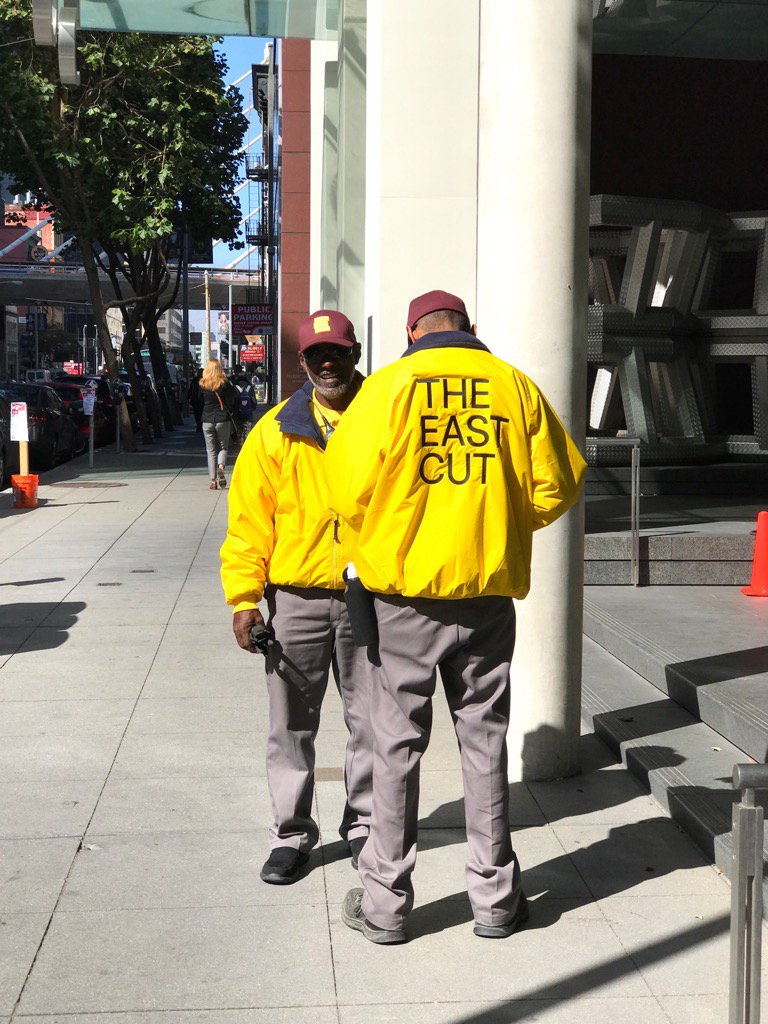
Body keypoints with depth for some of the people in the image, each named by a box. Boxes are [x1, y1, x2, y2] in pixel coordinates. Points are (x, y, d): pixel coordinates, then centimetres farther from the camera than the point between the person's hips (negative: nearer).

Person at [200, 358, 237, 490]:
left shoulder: (202, 384, -1)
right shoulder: (225, 384, -6)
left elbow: (200, 401, 6)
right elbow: (231, 403, -4)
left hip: (207, 421, 1)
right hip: (223, 419, -1)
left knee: (211, 450, 8)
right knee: (223, 447, 13)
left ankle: (213, 480, 2)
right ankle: (221, 466, -17)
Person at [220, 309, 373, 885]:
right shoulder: (277, 431, 3)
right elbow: (249, 518, 2)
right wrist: (244, 597, -5)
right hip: (296, 599, 1)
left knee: (370, 720, 9)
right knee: (292, 724, 7)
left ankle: (364, 826, 26)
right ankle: (293, 834, 21)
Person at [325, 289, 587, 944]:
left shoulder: (389, 385, -6)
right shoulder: (515, 385, 1)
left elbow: (351, 491, -9)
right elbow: (556, 488, 3)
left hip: (405, 590, -2)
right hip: (489, 588, 2)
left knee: (398, 743, 7)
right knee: (484, 740, 13)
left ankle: (385, 902, 14)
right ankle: (495, 896, 21)